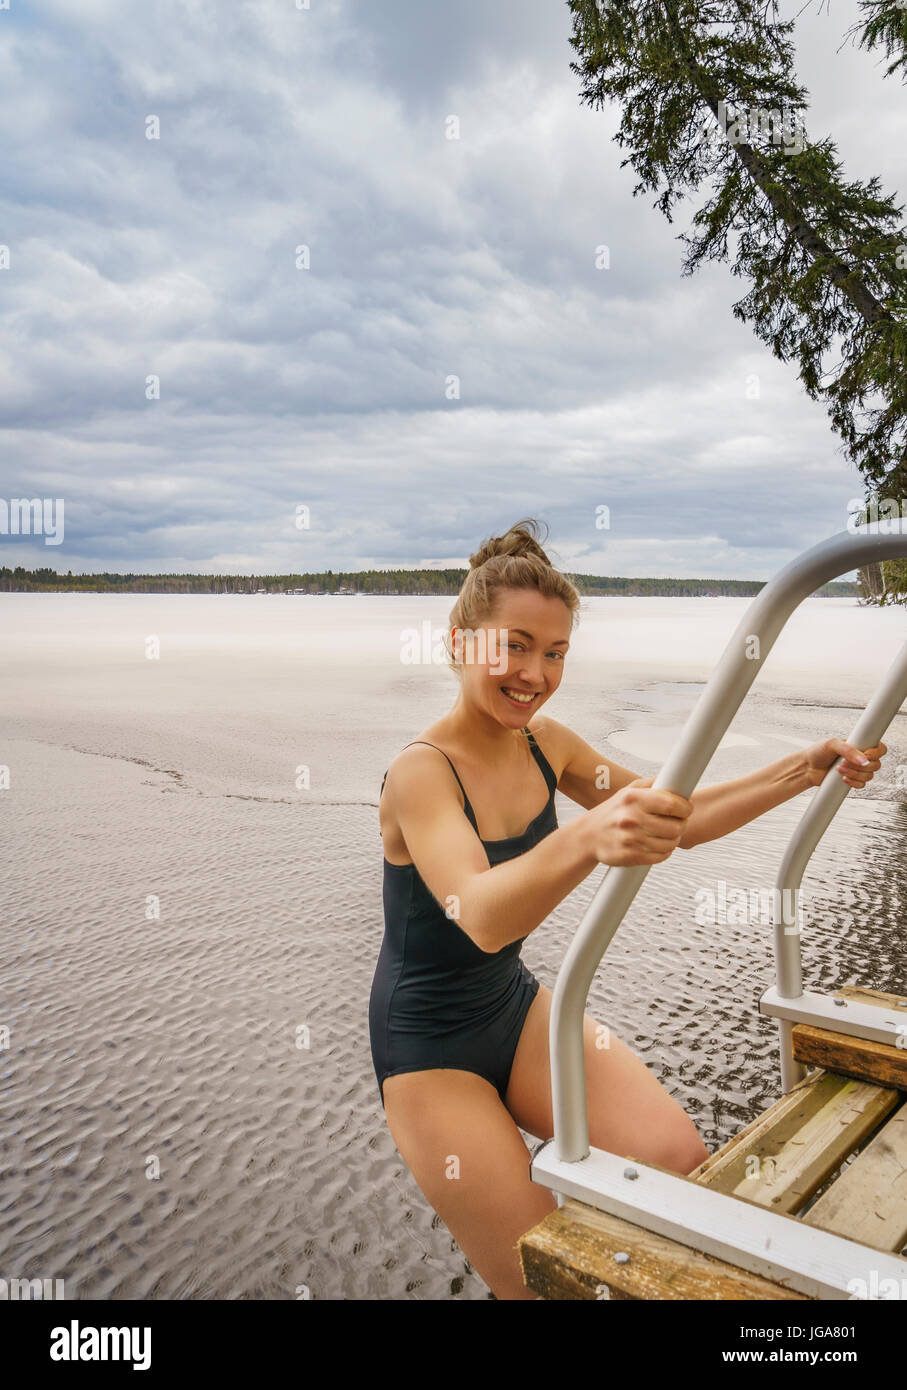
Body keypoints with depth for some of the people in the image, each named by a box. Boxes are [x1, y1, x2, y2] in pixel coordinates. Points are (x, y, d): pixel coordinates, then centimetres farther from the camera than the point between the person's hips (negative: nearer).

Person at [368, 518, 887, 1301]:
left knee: (681, 1162, -13)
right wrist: (585, 839, -61)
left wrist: (807, 769, -7)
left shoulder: (544, 743, -4)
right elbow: (481, 918, -42)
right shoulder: (421, 772, -25)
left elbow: (677, 821, 3)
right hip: (429, 1049, -5)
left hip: (515, 1007, 6)